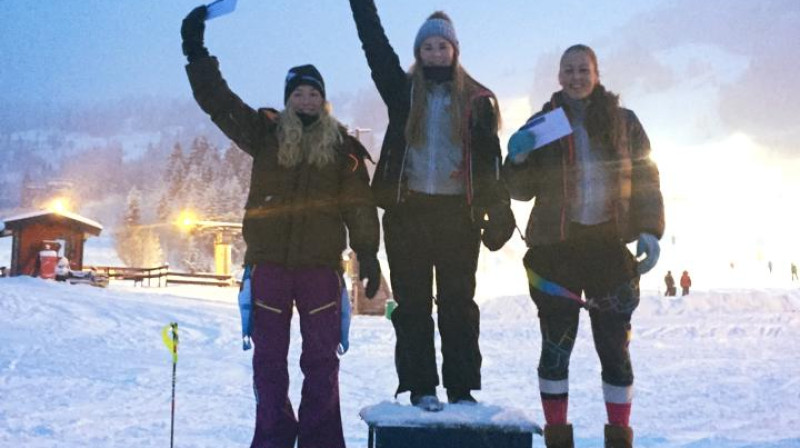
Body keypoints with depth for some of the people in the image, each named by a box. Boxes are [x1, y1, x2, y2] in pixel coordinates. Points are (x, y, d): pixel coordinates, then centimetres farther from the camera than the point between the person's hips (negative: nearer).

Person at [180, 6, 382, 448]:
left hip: (320, 264, -1)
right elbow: (217, 100, 4)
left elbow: (359, 204, 3)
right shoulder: (265, 132, 8)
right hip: (268, 262, 1)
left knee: (321, 356, 5)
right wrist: (197, 53, -4)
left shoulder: (342, 145, 6)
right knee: (269, 355, 8)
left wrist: (368, 253, -4)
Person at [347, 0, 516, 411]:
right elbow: (374, 42, 4)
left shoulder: (476, 99, 8)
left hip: (458, 212, 0)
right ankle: (420, 387, 7)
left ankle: (462, 388, 10)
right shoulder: (402, 89, 9)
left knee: (458, 302, 3)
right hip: (407, 209, 1)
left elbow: (490, 159, 4)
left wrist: (498, 211, -3)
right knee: (412, 303, 1)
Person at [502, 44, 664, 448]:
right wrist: (517, 159, -14)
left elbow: (646, 180, 8)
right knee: (556, 346, 1)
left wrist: (649, 231, -5)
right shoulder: (541, 124, 8)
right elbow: (522, 190, 6)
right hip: (556, 248, 0)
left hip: (609, 247, 0)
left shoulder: (624, 120, 9)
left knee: (614, 347, 4)